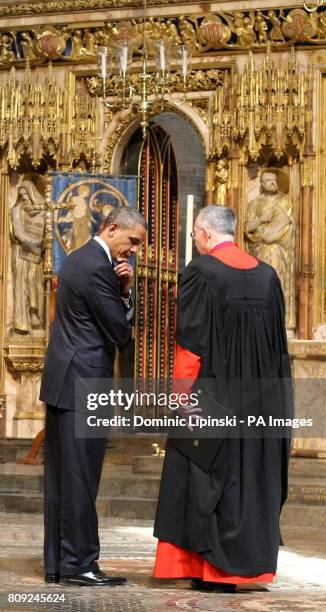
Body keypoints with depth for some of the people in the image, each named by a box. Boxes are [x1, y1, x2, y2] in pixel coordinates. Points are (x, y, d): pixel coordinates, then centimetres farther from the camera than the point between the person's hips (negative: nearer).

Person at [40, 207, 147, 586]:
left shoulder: (78, 259, 17)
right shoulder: (98, 267, -15)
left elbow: (117, 317, 20)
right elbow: (120, 333, -13)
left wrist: (124, 288, 1)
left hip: (63, 382, 10)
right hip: (83, 384, -10)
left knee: (60, 479, 10)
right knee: (79, 478, -5)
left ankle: (56, 563, 15)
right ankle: (78, 564, -1)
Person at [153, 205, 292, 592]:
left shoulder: (200, 273, -10)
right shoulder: (266, 276, 6)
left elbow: (190, 341, -12)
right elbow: (278, 343, 9)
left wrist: (184, 395, -9)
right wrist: (264, 390, 16)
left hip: (210, 396, -5)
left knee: (205, 479, 2)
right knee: (249, 473, 10)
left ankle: (209, 569, 2)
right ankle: (243, 566, 12)